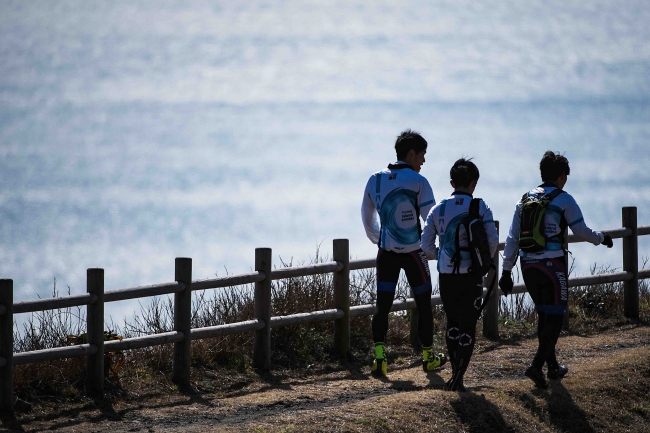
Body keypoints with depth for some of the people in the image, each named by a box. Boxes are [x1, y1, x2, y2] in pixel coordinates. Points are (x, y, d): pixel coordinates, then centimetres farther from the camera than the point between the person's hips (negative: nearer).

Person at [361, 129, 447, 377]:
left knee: (382, 305, 3)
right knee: (423, 305, 10)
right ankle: (428, 357, 19)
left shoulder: (375, 180, 3)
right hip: (413, 253, -4)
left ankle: (379, 356, -10)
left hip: (386, 253, 4)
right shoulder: (417, 182, -12)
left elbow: (367, 217, 14)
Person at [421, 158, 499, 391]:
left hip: (446, 275, 2)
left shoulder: (439, 209, 1)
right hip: (471, 276, -2)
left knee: (452, 322, 17)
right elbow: (493, 242, -12)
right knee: (468, 326, 3)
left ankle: (455, 372, 20)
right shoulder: (480, 209, -6)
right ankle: (458, 378, -5)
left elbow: (426, 245, -1)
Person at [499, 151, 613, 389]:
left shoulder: (525, 200, 8)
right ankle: (537, 366, -17)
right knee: (554, 317, -1)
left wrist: (506, 271, 10)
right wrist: (602, 239, 18)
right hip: (552, 266, -6)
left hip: (528, 266, 6)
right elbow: (582, 231, -2)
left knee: (544, 315, 18)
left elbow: (513, 238, 7)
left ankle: (553, 366, 27)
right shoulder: (564, 200, -7)